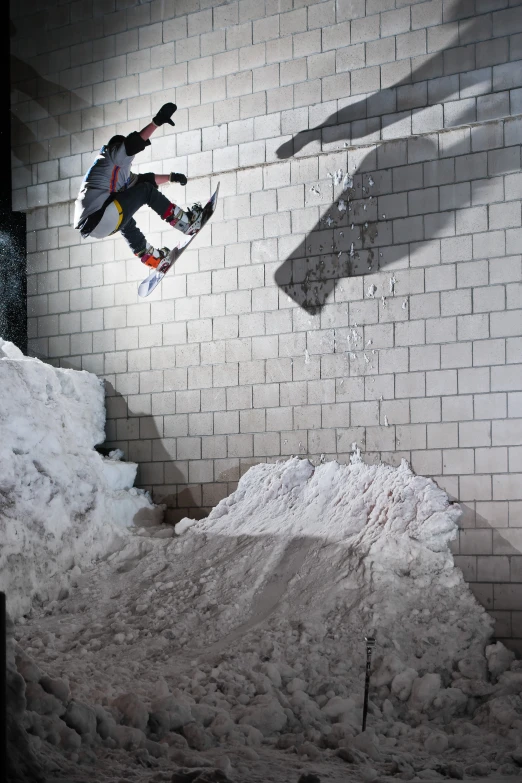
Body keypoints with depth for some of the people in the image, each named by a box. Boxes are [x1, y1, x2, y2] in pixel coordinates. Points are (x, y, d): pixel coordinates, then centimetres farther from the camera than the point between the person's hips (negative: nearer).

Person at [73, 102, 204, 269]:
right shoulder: (112, 154, 7)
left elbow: (141, 179, 40)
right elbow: (133, 143, -13)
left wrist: (171, 177, 42)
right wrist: (157, 121, -20)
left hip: (88, 227, 10)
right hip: (99, 218, -10)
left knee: (125, 220, 40)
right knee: (145, 190, 2)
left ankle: (151, 257, 44)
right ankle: (185, 222, 2)